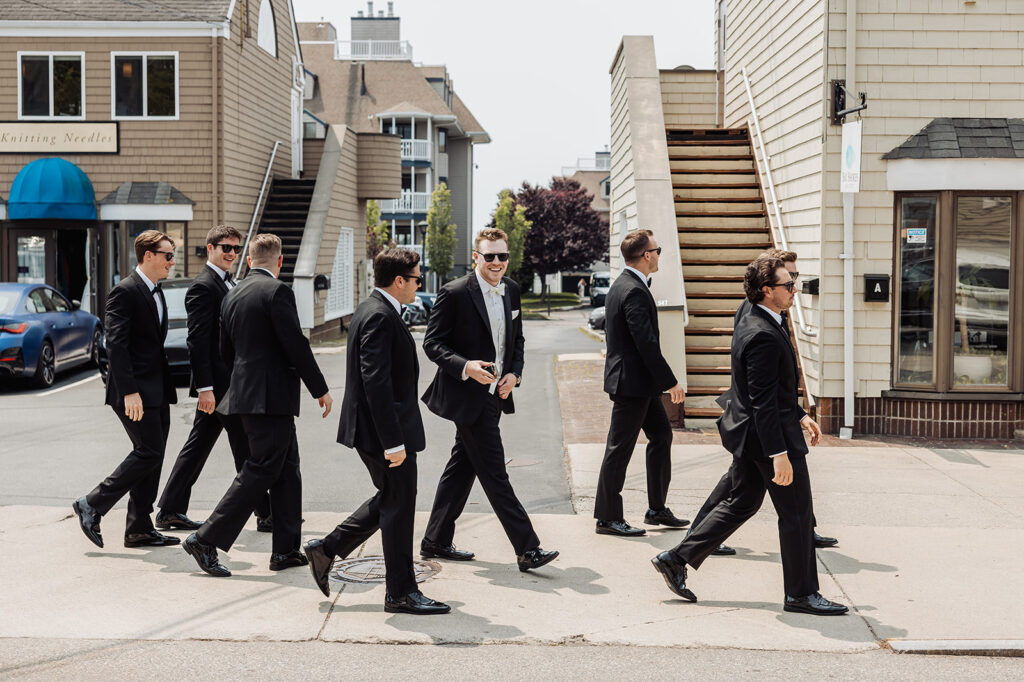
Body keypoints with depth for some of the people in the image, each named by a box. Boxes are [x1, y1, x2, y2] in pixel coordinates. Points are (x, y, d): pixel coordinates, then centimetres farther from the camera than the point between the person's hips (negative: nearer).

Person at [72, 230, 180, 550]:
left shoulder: (156, 292, 17)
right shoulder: (125, 292, -11)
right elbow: (116, 344, -18)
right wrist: (129, 392, -24)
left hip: (157, 391, 9)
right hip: (136, 391, -9)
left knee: (152, 456, 8)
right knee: (149, 453, -12)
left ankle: (139, 529, 14)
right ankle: (92, 505, 0)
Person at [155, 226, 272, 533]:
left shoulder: (228, 283, 18)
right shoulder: (203, 286, -13)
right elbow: (197, 341, -19)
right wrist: (204, 387, -23)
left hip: (227, 381, 10)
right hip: (218, 383, -10)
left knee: (197, 446, 12)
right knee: (246, 450, -3)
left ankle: (170, 510, 19)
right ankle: (265, 514, 4)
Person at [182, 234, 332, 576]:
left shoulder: (232, 295, 12)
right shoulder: (278, 291, -12)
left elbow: (226, 349, 18)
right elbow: (295, 344, -16)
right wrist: (320, 389, -8)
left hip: (246, 390, 9)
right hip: (272, 396, -9)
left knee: (287, 468, 13)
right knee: (261, 471, -4)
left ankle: (286, 550, 15)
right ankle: (206, 539, -4)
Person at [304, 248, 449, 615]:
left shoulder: (373, 310, 13)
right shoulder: (379, 317, -20)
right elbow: (376, 383, -26)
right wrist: (393, 442, -26)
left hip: (377, 429, 10)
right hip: (384, 429, -10)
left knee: (391, 501, 20)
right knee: (398, 506, 1)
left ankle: (326, 549, 24)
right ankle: (401, 592, 12)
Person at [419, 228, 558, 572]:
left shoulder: (512, 290, 8)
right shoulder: (454, 293, -13)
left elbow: (517, 339, 19)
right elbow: (432, 344, -11)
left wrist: (514, 373, 1)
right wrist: (465, 367, -26)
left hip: (494, 396, 8)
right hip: (468, 396, -8)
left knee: (463, 466, 15)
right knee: (494, 473, -5)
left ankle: (436, 540, 27)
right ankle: (527, 549, -3)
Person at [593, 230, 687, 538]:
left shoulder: (622, 284, 12)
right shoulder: (634, 292, -21)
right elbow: (647, 344, -24)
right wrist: (671, 382, -18)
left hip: (641, 383, 11)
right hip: (632, 382, -11)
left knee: (661, 435, 16)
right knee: (619, 449, -1)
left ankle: (657, 509, 24)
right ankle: (607, 518, 9)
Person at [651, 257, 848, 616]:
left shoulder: (753, 323, 10)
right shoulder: (763, 336, -23)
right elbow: (763, 402, -26)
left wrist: (799, 415, 22)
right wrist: (779, 455, -25)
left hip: (749, 435, 10)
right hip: (769, 436, -10)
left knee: (742, 504, 18)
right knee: (795, 512, 3)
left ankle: (676, 559, 20)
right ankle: (801, 593, 15)